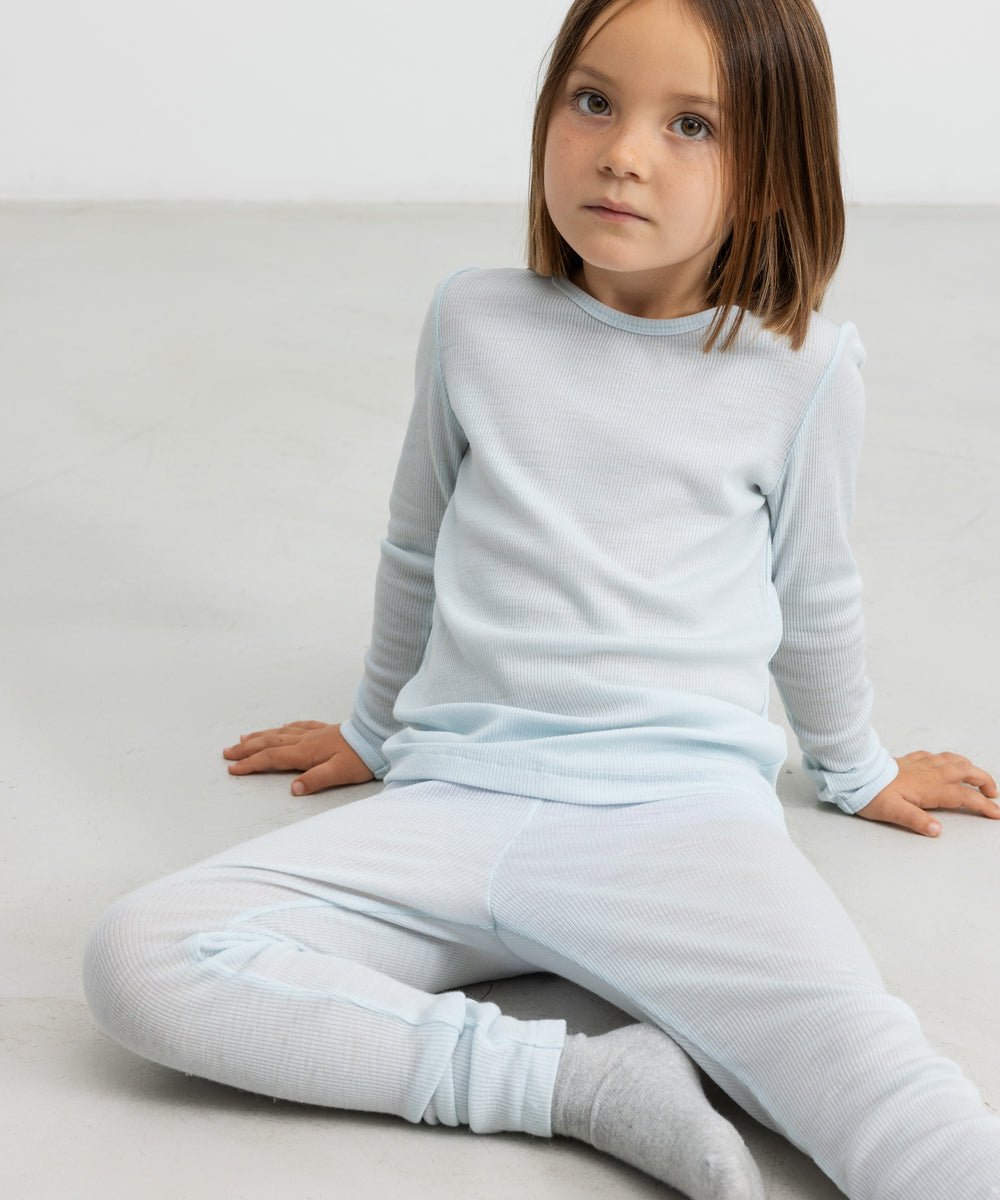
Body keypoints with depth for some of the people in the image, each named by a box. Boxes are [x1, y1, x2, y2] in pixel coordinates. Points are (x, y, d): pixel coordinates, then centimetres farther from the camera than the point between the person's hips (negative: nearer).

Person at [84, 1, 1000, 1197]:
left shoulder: (802, 366, 3)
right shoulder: (475, 323, 8)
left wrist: (853, 767, 33)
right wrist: (375, 729, 37)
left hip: (682, 812, -2)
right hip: (454, 804, 3)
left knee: (870, 1066, -33)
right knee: (135, 958, -23)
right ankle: (583, 1082, -26)